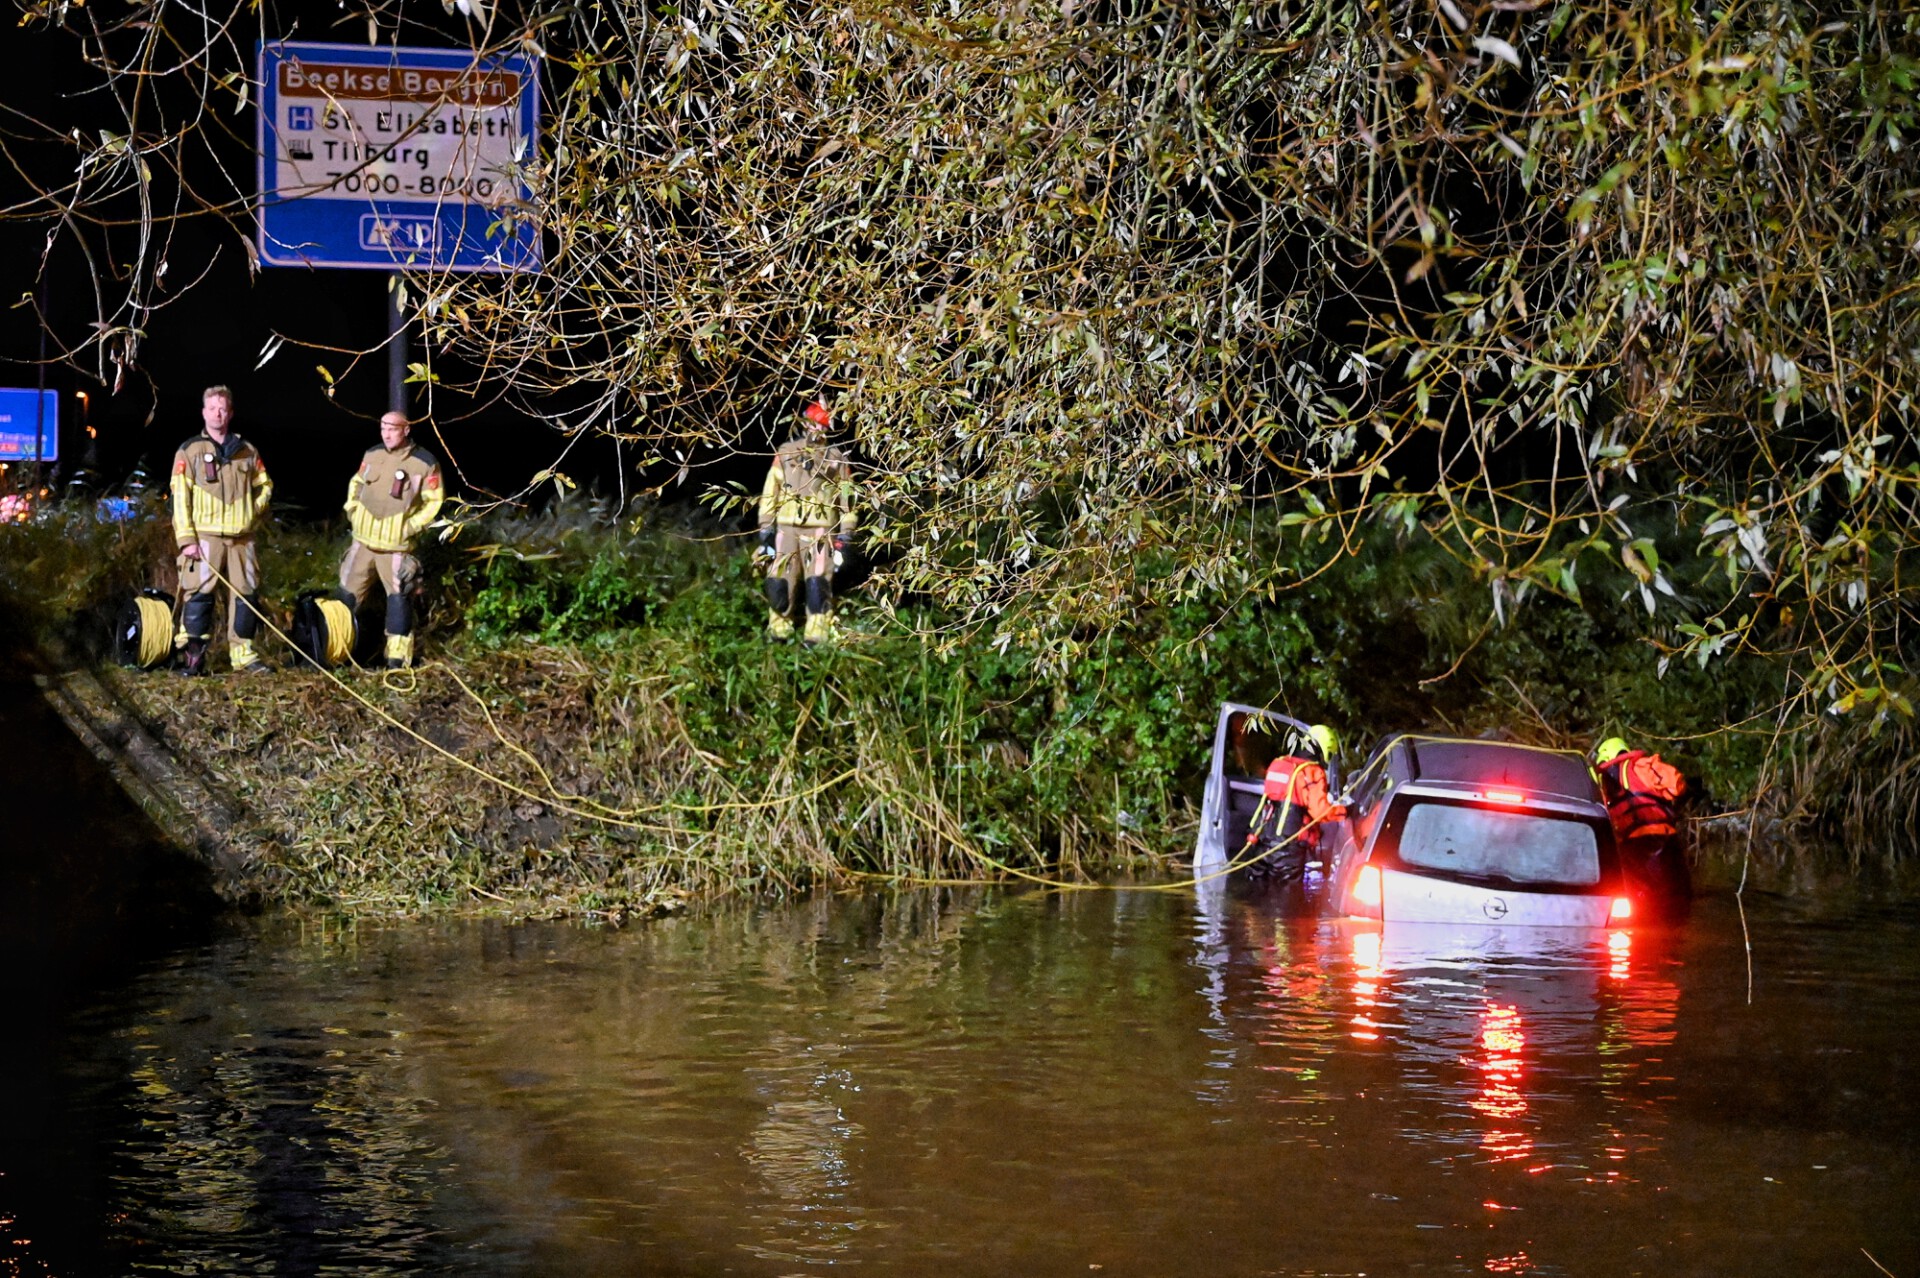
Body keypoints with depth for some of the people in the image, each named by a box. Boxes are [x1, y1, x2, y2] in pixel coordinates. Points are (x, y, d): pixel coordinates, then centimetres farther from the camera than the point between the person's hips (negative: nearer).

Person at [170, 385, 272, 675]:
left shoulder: (247, 452, 14)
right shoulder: (189, 452, 3)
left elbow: (264, 485, 24)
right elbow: (179, 498, -2)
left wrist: (255, 511, 5)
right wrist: (187, 539, -11)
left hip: (242, 538, 4)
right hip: (205, 537, -4)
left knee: (246, 595, 3)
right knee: (198, 595, -9)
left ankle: (242, 654, 10)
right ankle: (192, 657, -7)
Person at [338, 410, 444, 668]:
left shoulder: (425, 463, -11)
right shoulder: (372, 455, 4)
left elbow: (434, 502, -6)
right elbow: (356, 483, 20)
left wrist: (412, 526, -12)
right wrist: (352, 510, 8)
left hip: (396, 545, -4)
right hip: (363, 540, 4)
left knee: (399, 598, -5)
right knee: (348, 594, 10)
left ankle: (398, 657, 0)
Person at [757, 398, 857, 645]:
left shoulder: (836, 459, 7)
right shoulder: (786, 453, 10)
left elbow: (846, 498, 7)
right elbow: (770, 492, 10)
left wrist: (844, 536, 0)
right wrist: (765, 528, 4)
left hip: (820, 530, -2)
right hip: (786, 528, 2)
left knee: (818, 583, -11)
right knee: (780, 581, 1)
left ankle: (817, 634, -10)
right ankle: (779, 629, 13)